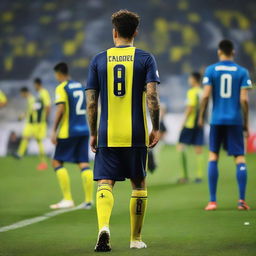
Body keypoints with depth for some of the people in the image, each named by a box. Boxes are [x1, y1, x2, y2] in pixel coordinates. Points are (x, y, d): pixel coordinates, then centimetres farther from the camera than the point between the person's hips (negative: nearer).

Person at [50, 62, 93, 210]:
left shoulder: (61, 88, -7)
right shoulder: (80, 86, 15)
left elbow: (60, 109, -17)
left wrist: (54, 131, -14)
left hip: (68, 131, -7)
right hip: (83, 130, 7)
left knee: (57, 162, 2)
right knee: (84, 164, 4)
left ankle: (68, 199, -5)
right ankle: (89, 200, -2)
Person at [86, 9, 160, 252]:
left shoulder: (99, 60, 5)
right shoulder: (145, 58, 0)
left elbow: (91, 102, 2)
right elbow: (152, 96, -11)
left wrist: (93, 134, 10)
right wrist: (156, 128, -2)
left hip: (107, 134, 0)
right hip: (136, 135, 0)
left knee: (105, 183, -1)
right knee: (139, 185, 13)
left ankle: (104, 227, -28)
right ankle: (136, 239, 20)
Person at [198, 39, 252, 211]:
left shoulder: (211, 70, 1)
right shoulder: (242, 72, 1)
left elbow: (206, 96, -6)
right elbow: (244, 99, -5)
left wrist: (201, 116, 6)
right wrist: (246, 123, 3)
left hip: (217, 120, 0)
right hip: (235, 120, 0)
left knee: (213, 156, 6)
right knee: (240, 158, 3)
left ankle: (212, 201, 2)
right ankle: (242, 200, -6)